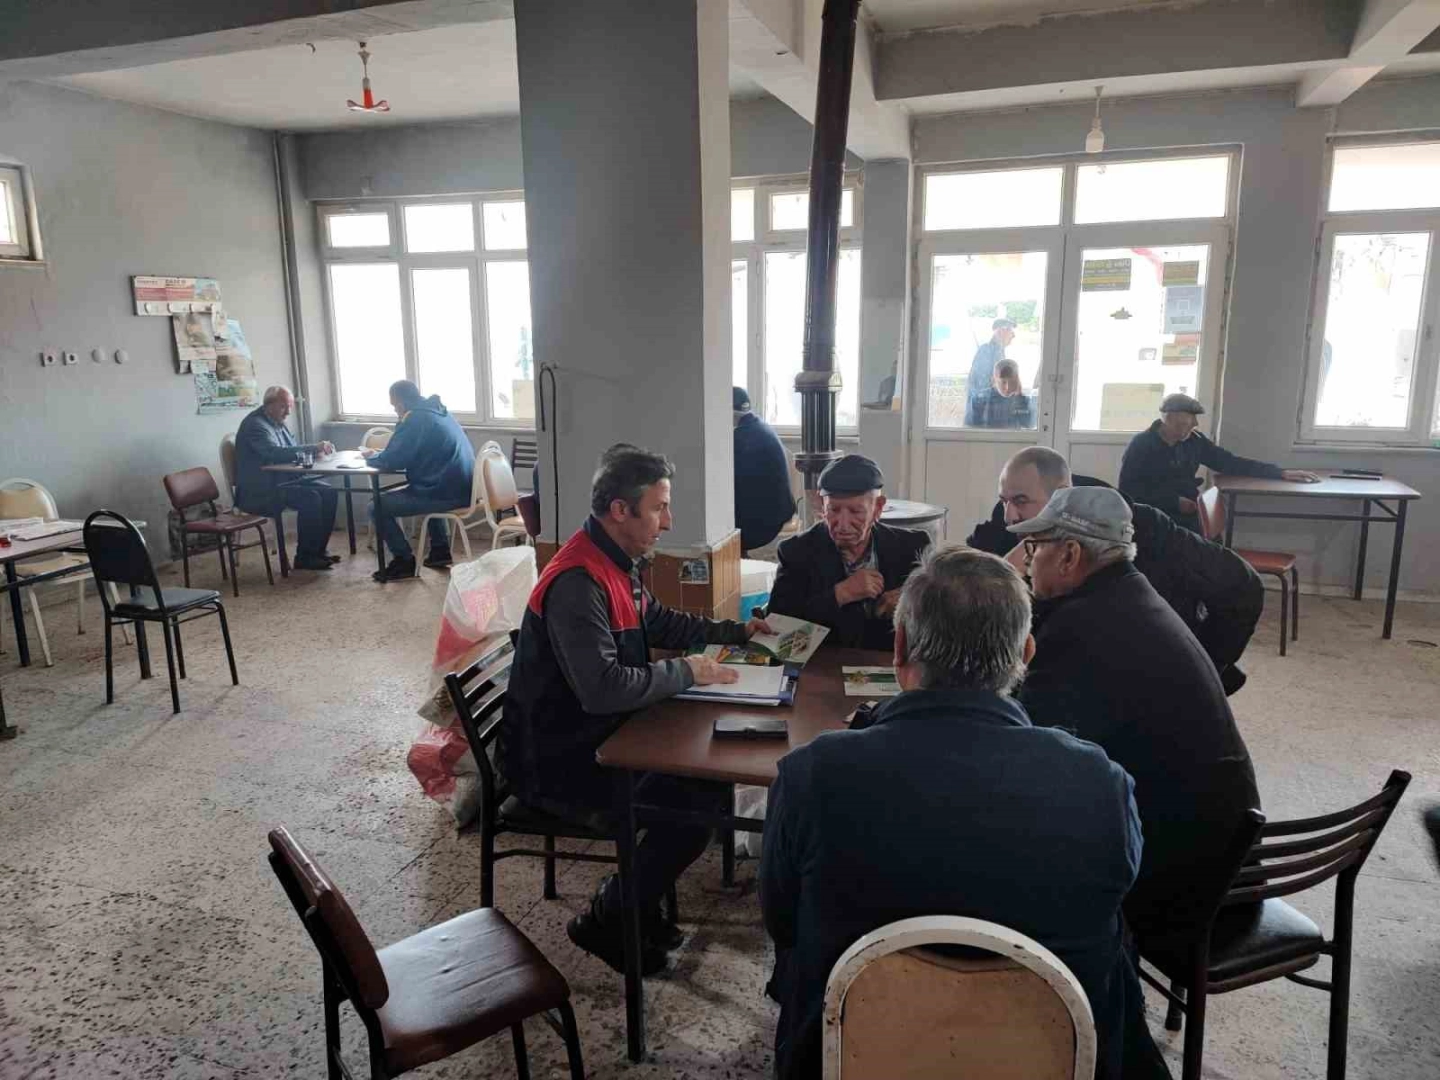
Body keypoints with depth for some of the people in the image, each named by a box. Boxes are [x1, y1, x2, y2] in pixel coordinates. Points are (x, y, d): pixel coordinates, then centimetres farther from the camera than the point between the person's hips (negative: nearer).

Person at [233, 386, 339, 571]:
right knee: (310, 498, -28)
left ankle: (319, 550, -1)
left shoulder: (278, 423, 16)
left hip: (285, 480, 9)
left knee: (329, 493, -7)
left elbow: (292, 452, 19)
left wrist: (316, 450, -3)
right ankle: (305, 557, -18)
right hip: (261, 490, -9)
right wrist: (312, 448, -33)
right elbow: (275, 453, -30)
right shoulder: (255, 424, -14)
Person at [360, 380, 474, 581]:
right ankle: (440, 550, 34)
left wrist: (373, 456, 9)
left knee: (377, 507, -1)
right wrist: (380, 454, 23)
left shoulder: (415, 418, -11)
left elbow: (393, 461, -12)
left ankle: (404, 561, 5)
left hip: (447, 493, -9)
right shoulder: (437, 411, 17)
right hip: (463, 489, 9)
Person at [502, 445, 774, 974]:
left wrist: (736, 631, 14)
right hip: (555, 762, -10)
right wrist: (686, 672, -20)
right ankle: (606, 921, 5)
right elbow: (602, 689, -33)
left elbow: (659, 623, 23)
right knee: (702, 804, -15)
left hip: (595, 735, 10)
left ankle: (634, 897, 19)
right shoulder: (577, 583, -27)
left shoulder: (617, 563, 5)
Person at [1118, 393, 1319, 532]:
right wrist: (1174, 501, -16)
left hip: (1187, 516, 5)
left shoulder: (1194, 441, 8)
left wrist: (1280, 473, 2)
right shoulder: (1141, 445, -7)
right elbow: (1128, 490, -12)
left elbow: (1231, 463, 10)